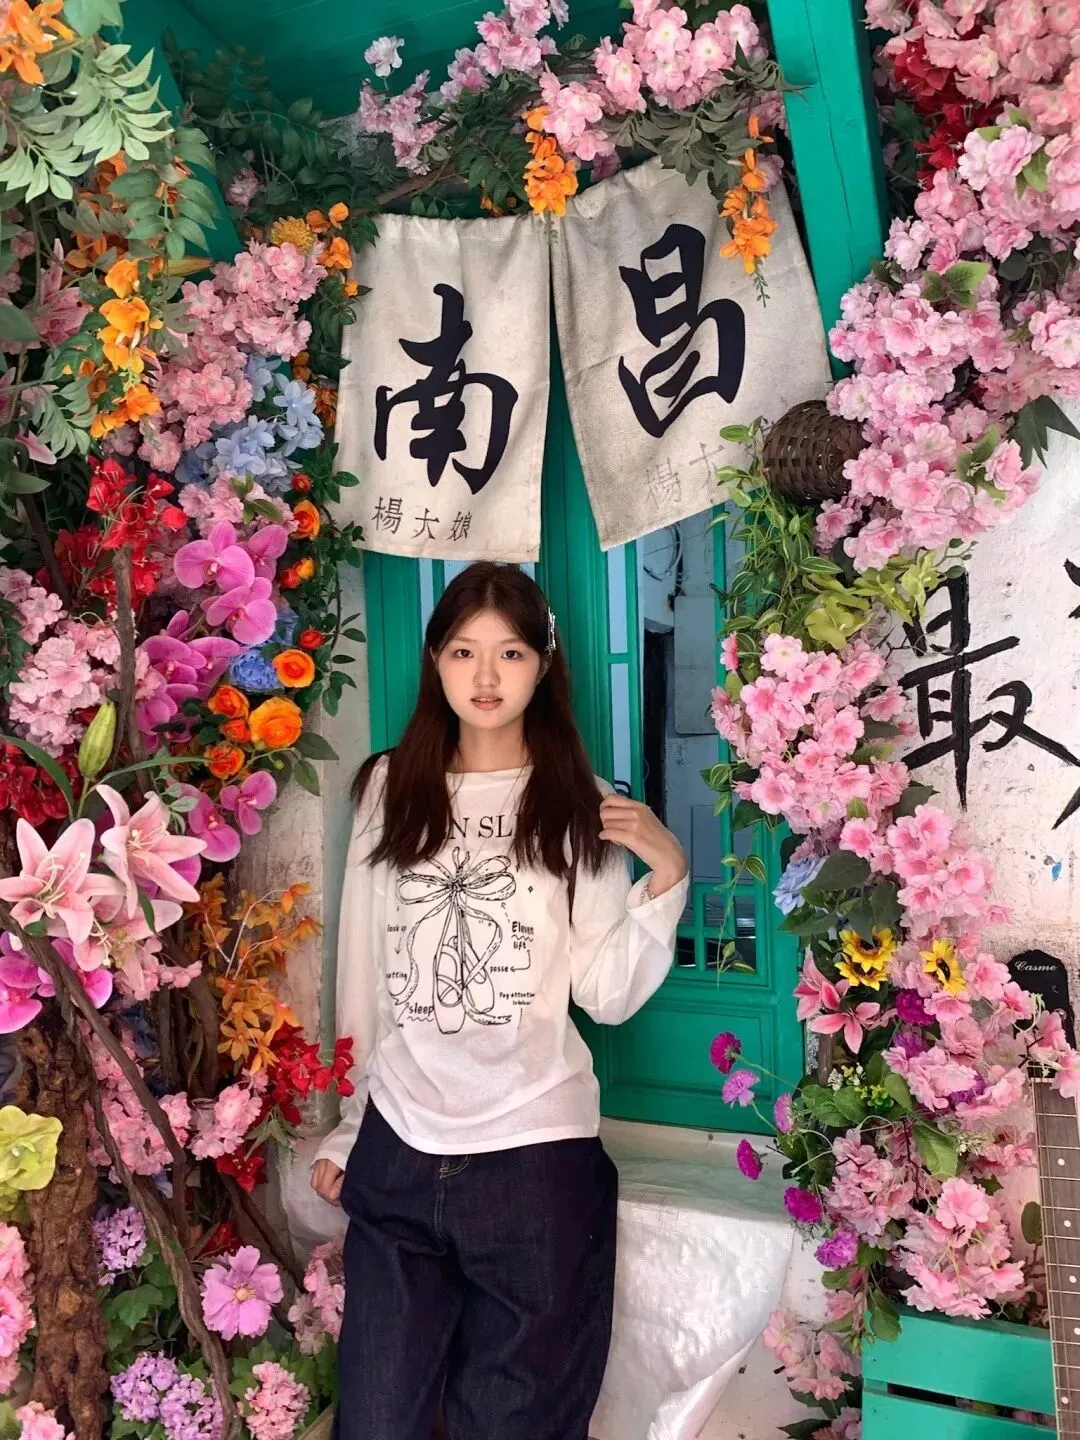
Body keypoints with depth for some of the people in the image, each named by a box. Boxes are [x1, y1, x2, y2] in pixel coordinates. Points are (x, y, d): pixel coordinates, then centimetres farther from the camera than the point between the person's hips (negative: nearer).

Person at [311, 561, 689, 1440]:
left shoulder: (579, 809, -4)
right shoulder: (389, 790, 1)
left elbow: (609, 997, -6)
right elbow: (362, 976, 7)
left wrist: (667, 873, -17)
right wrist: (341, 1130, 12)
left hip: (537, 1159, -2)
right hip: (397, 1153, 2)